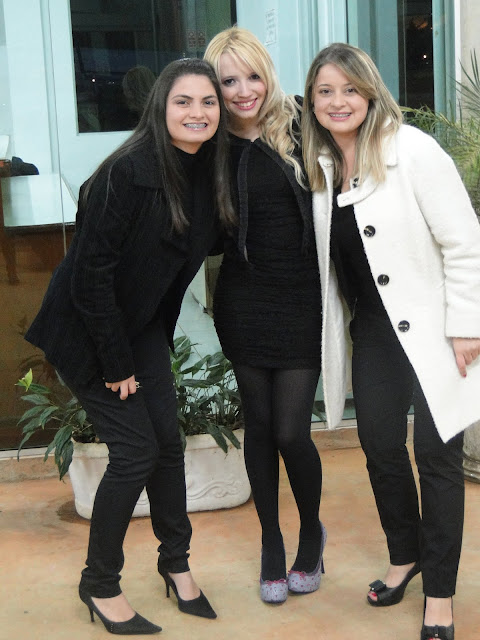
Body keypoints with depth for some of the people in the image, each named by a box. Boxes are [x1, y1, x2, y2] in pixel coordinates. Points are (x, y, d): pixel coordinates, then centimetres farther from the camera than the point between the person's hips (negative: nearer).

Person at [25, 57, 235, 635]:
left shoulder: (208, 173, -3)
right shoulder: (128, 173, -25)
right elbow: (91, 273, -23)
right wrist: (116, 364, -18)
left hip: (142, 325, 7)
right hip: (85, 329, -6)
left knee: (168, 439, 6)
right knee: (136, 449, -6)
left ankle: (176, 561, 27)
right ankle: (99, 584, 14)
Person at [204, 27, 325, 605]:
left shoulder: (299, 127, -3)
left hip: (302, 302, -1)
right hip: (244, 303, 1)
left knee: (291, 431, -3)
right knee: (259, 427, 10)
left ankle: (311, 533, 26)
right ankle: (271, 542, 30)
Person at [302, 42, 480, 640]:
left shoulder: (412, 150, -15)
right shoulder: (320, 165, 4)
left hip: (432, 328, -6)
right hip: (374, 329, 6)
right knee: (379, 445, 11)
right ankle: (405, 555, 36)